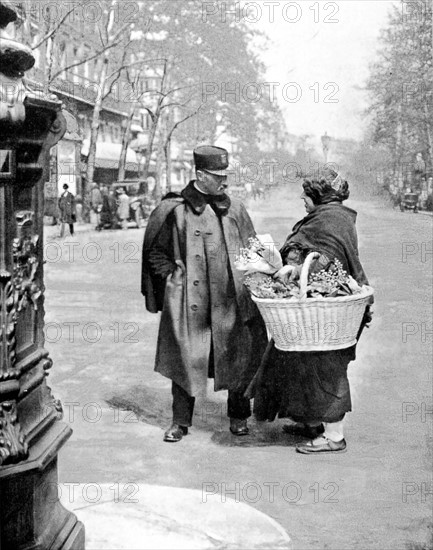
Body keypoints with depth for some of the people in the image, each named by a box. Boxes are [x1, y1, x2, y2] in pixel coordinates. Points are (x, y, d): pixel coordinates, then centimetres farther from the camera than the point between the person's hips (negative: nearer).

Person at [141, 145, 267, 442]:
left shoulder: (235, 209, 7)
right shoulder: (175, 210, -3)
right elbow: (155, 252, 6)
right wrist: (173, 276, -3)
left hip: (232, 298, 3)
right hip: (189, 300, -2)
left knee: (240, 359, 8)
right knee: (185, 359, 3)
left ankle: (239, 416, 26)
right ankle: (181, 421, 16)